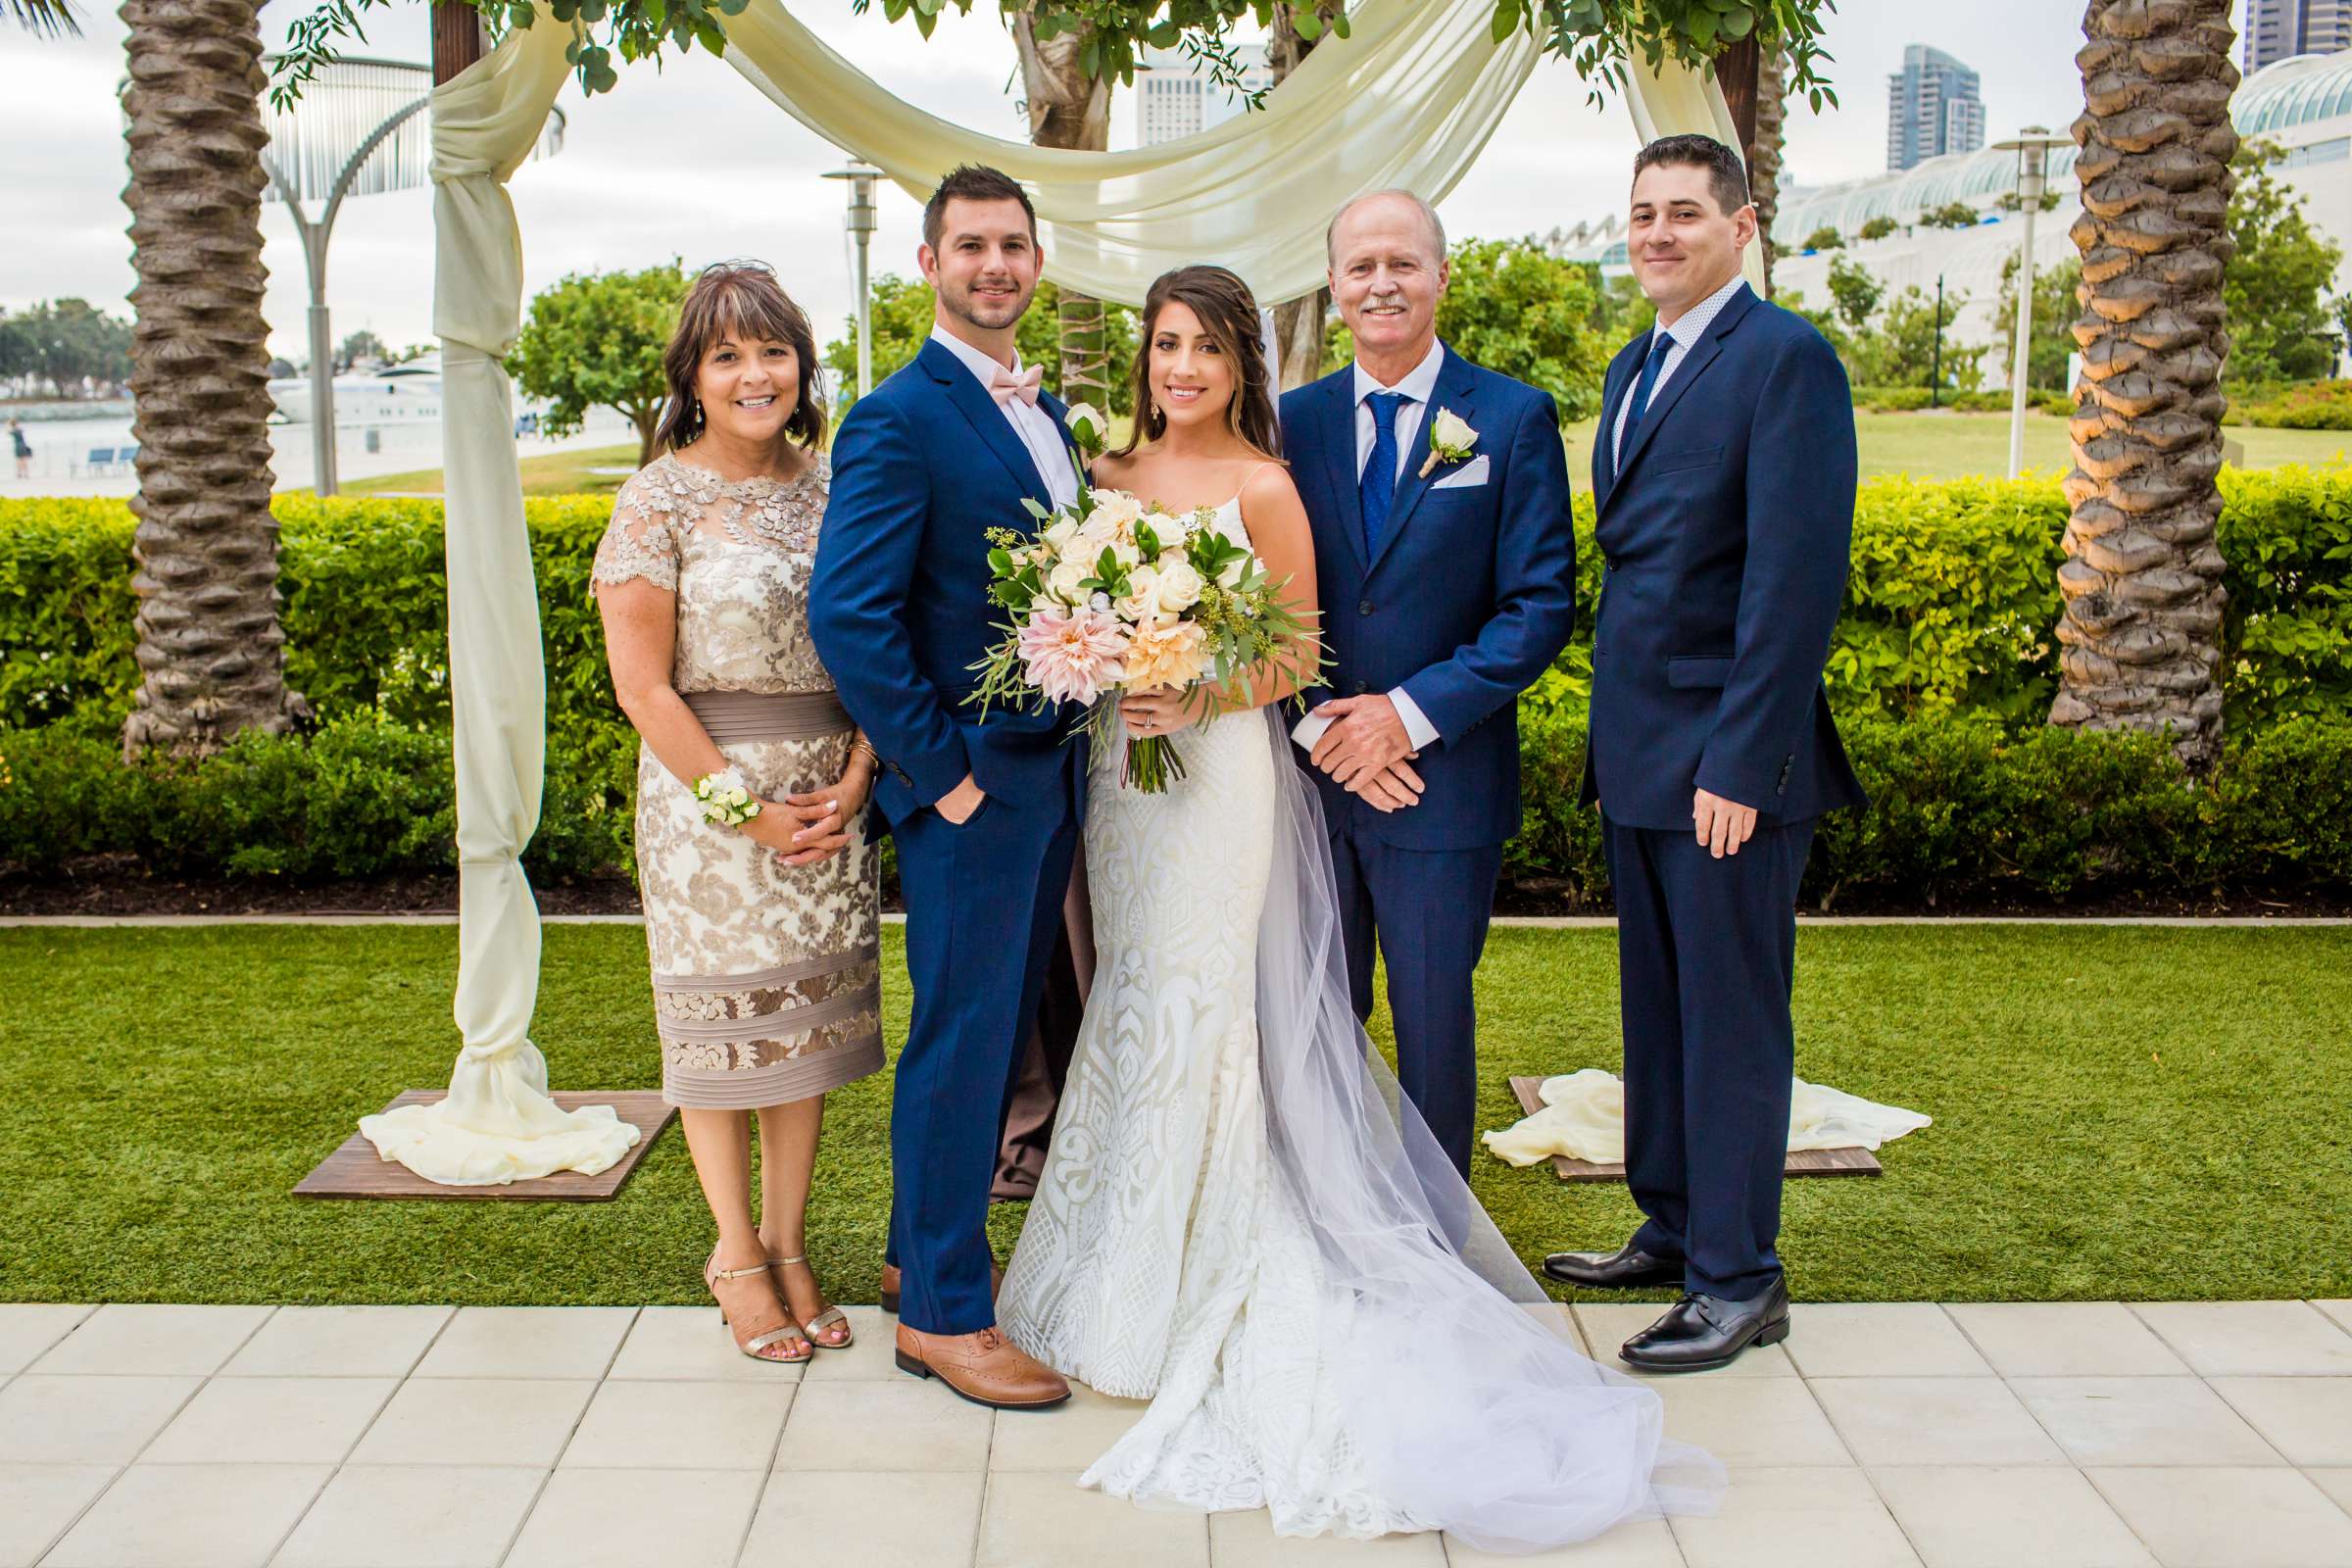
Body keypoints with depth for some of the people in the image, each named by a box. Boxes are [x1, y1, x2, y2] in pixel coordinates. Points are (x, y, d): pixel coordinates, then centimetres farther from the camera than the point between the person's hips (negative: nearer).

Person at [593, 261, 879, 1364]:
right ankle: (737, 1252, 23)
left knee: (807, 1021, 10)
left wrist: (852, 780, -6)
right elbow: (641, 686, -10)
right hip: (707, 794, -4)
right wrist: (741, 807, -13)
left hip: (829, 794, 4)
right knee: (721, 1024, 7)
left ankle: (789, 1243, 24)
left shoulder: (832, 485, 5)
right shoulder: (660, 501, -7)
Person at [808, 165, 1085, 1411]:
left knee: (996, 1028, 17)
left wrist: (1082, 741, 8)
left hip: (1050, 776, 8)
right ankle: (942, 1313, 12)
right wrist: (943, 769, -18)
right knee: (963, 1036, -1)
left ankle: (925, 1249, 33)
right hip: (969, 784, -8)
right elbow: (847, 616, -20)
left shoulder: (1048, 413, 14)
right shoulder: (897, 420, -13)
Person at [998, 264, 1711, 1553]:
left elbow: (1298, 656, -6)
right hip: (1118, 771, 6)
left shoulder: (1263, 488, -6)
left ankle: (1201, 1292, 9)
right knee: (1132, 1008, 11)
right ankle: (1131, 1270, 25)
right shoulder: (1108, 478, 9)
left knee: (1195, 1016, -4)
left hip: (1220, 774, -6)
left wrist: (1198, 702, -20)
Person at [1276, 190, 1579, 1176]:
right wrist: (1320, 725, -9)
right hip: (1314, 774, 3)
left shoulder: (1515, 417, -2)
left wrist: (1412, 713, -15)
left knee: (1433, 1022, 7)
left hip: (1445, 777, -3)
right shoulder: (1293, 418, 7)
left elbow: (1543, 607, -7)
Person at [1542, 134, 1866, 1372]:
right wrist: (1612, 737, 13)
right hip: (1638, 755, 8)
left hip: (1726, 758, -8)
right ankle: (1672, 1229, 30)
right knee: (1655, 1005, 16)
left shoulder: (1786, 360, -11)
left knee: (1732, 1016, 1)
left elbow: (1797, 576, -18)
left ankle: (1738, 1280, 13)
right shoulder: (1633, 367, 16)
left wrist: (1741, 763, -21)